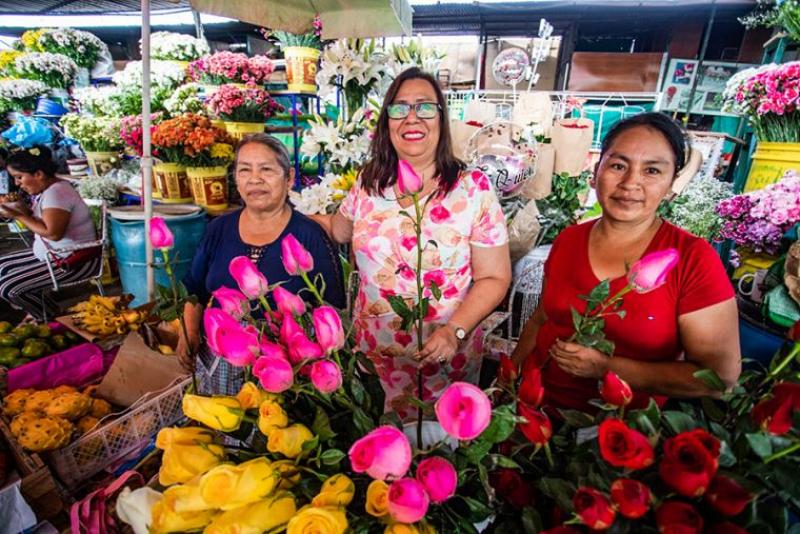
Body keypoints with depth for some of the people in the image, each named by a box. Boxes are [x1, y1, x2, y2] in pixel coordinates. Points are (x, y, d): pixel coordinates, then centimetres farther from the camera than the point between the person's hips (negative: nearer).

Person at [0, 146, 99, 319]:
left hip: (75, 261, -11)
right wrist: (23, 209, 1)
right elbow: (42, 221, 19)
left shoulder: (56, 192, -21)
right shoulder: (46, 189, 9)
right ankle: (37, 311, 21)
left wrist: (19, 216, -19)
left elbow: (53, 233, -30)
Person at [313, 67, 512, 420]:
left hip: (446, 357, -3)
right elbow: (337, 230, 16)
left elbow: (495, 278, -9)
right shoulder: (369, 183, -2)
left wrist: (454, 331, -21)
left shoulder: (473, 189, -12)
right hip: (373, 352, 4)